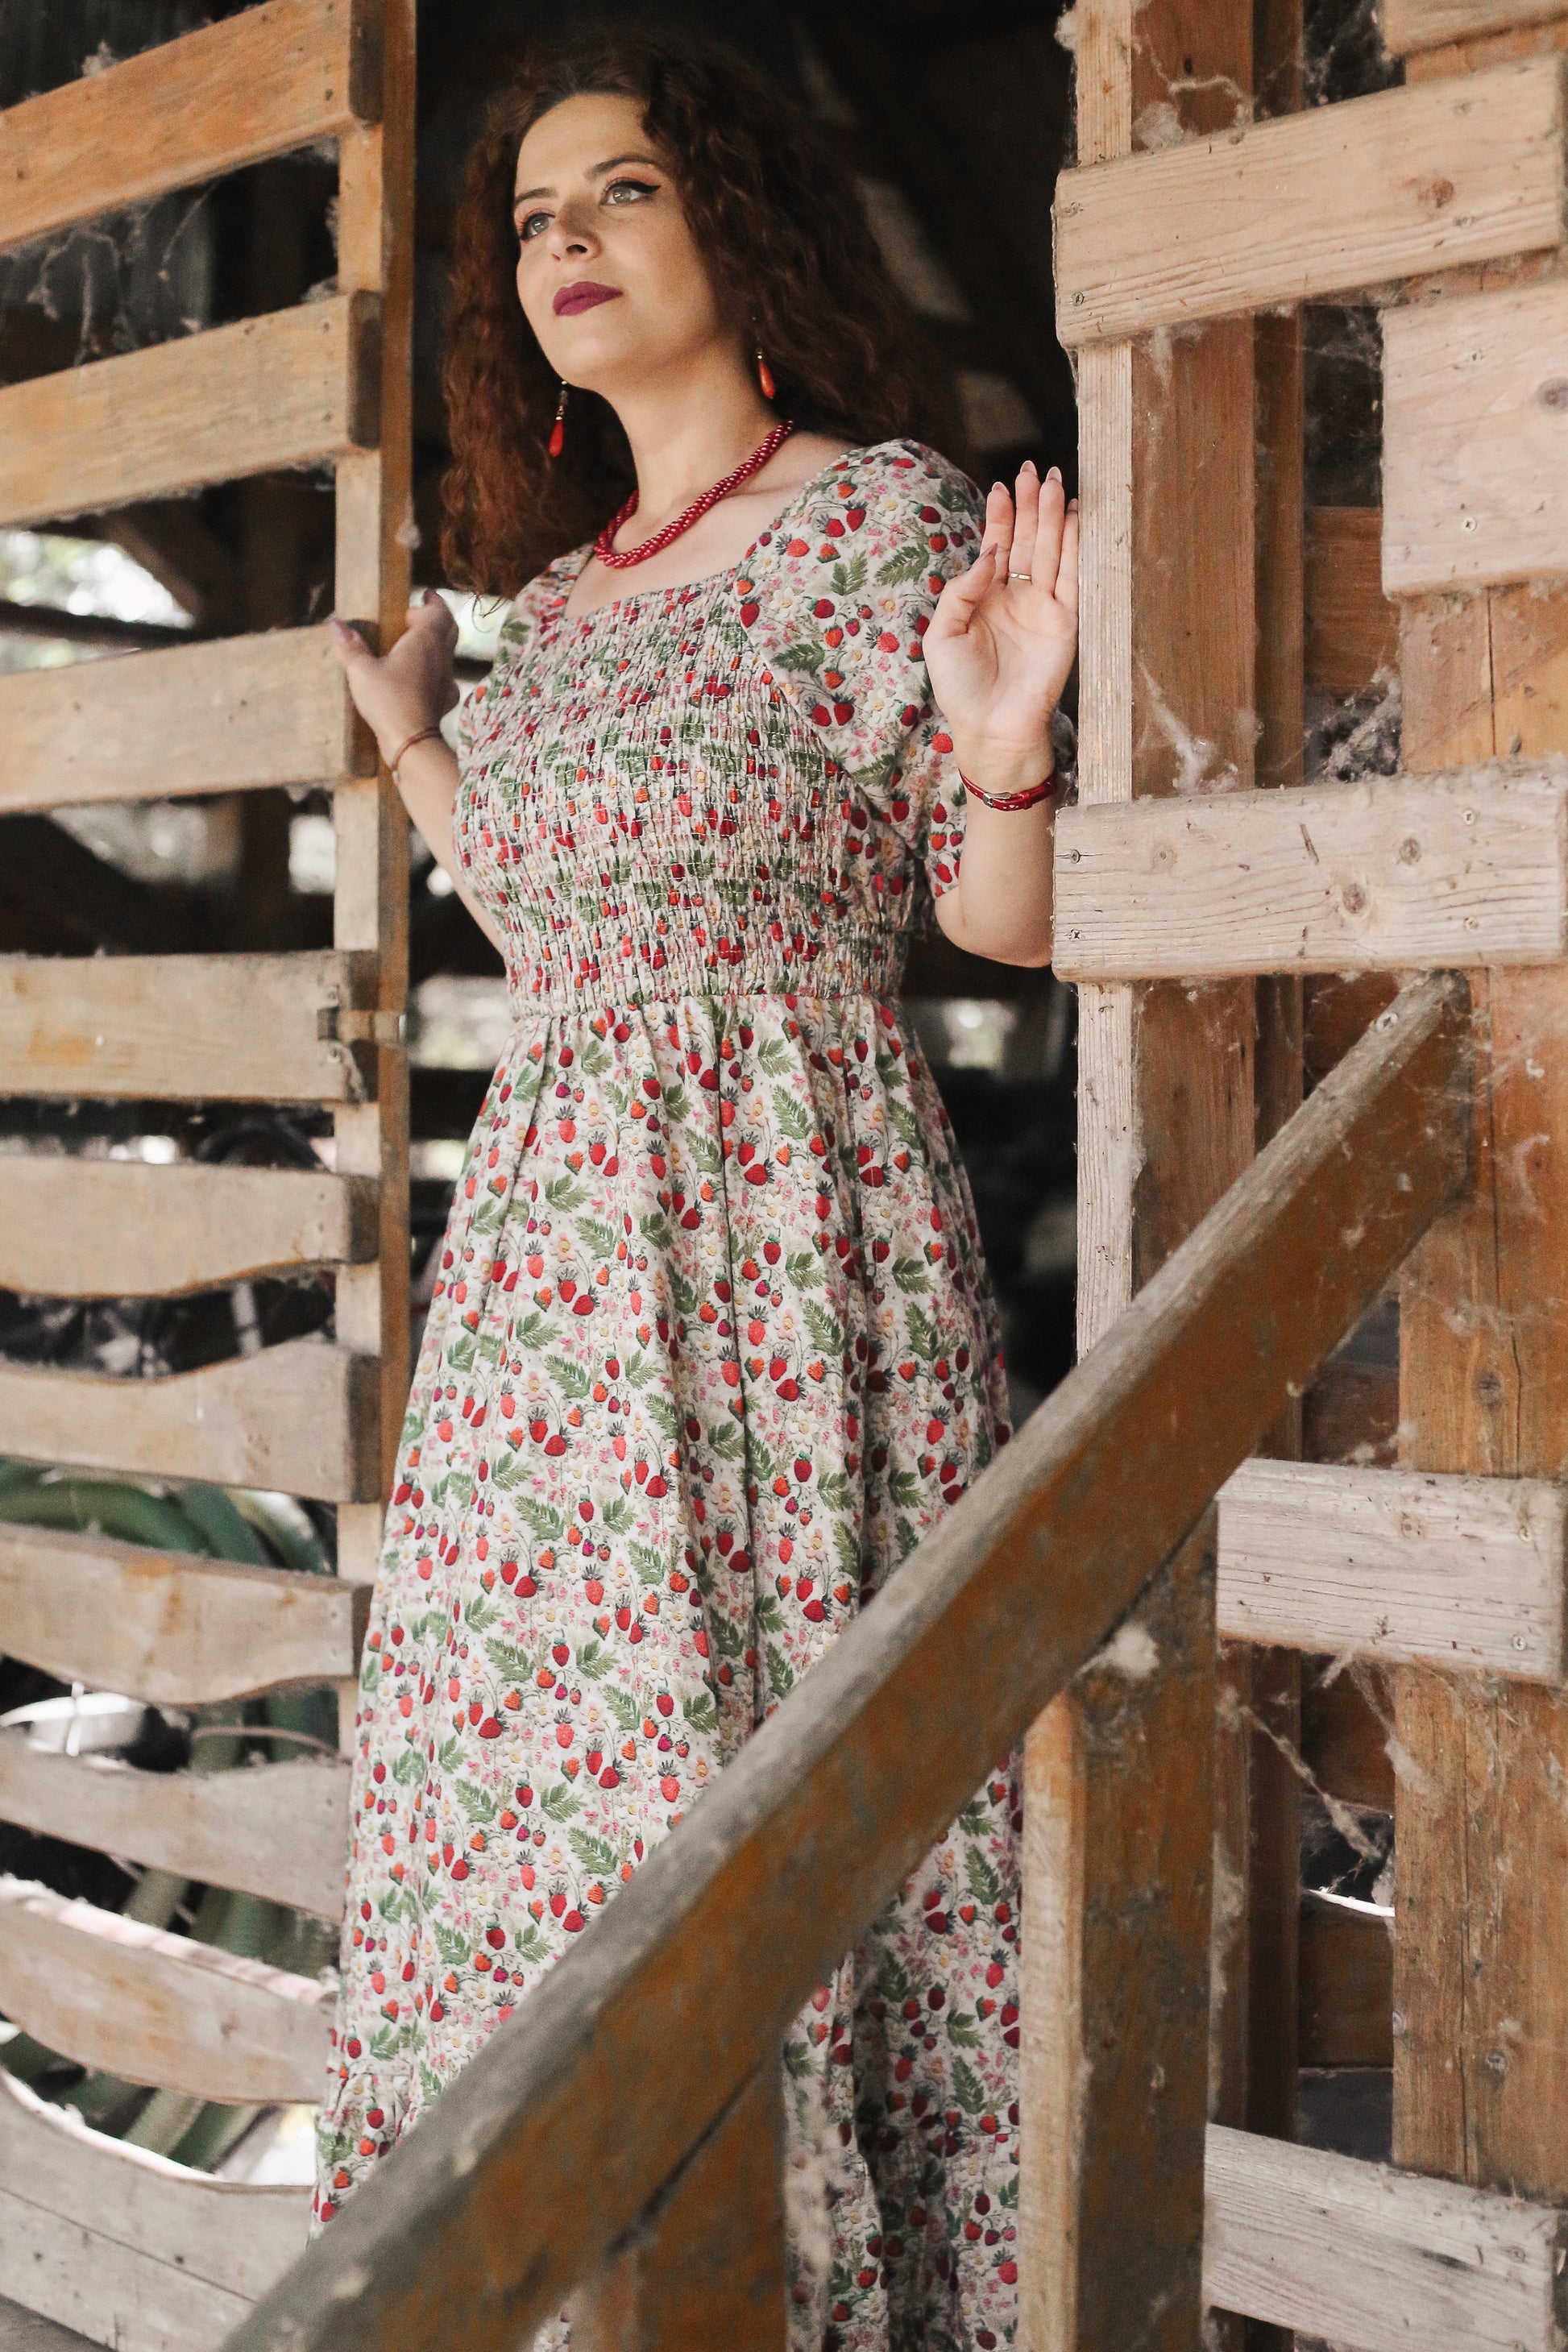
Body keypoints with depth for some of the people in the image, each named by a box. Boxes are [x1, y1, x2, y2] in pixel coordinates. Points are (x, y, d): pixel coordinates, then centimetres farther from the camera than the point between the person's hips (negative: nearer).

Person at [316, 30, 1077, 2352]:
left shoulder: (886, 514, -2)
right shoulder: (560, 590, 17)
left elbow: (1005, 921, -4)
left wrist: (1005, 745, -23)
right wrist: (415, 741, 29)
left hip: (788, 1219, -7)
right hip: (551, 1241, 7)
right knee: (530, 1733, 7)